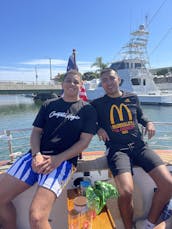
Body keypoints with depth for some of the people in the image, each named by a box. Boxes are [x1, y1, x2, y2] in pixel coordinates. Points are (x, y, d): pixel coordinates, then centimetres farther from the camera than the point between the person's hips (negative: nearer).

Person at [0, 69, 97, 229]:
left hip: (64, 160, -4)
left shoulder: (87, 110, 7)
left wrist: (58, 159, -13)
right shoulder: (49, 105, 17)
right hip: (38, 156, 5)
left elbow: (84, 141, -1)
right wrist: (36, 155, -6)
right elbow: (36, 132, 13)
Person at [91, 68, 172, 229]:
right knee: (126, 192, -27)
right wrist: (98, 129, -6)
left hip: (139, 146, 4)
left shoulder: (132, 98, 13)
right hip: (116, 149, -4)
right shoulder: (98, 104, 4)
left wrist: (148, 123, 9)